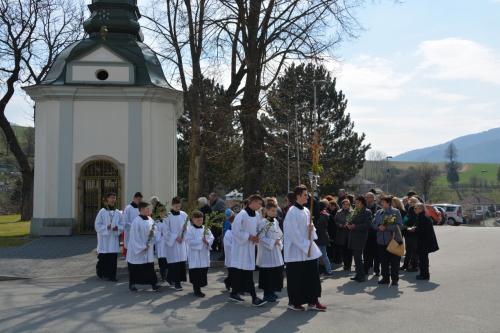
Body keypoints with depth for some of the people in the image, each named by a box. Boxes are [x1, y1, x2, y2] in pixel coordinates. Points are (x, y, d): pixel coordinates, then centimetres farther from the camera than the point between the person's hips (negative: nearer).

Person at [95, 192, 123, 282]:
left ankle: (111, 275, 7)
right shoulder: (102, 212, -4)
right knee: (103, 258, 2)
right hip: (104, 238, -3)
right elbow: (97, 225, -4)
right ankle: (102, 273, 21)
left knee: (113, 258, 0)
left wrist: (117, 228, -12)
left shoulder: (118, 213, 7)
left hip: (114, 238, 3)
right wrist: (106, 227, -19)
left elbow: (122, 225, 10)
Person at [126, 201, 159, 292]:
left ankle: (153, 284, 8)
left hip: (148, 250, 6)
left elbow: (153, 231, 13)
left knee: (150, 267, 5)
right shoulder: (136, 221, -15)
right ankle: (132, 284, 21)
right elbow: (134, 236, -15)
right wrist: (142, 247, -14)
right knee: (135, 268, 6)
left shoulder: (150, 220, 4)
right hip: (137, 249, -5)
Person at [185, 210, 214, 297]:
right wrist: (201, 240, -18)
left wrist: (207, 241, -16)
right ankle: (197, 290, 4)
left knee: (203, 271, 9)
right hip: (194, 255, -5)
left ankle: (198, 287, 24)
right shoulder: (190, 230, -7)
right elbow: (189, 241, -16)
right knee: (196, 273, -4)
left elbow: (211, 238, 5)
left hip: (204, 254, 5)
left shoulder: (205, 229, 9)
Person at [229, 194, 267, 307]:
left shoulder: (256, 215, 6)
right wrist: (249, 237, -17)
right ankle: (254, 298, -8)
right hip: (241, 246, -8)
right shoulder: (242, 214, -17)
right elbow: (235, 230, -19)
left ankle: (234, 293, 24)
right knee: (247, 272, -8)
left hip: (250, 247, 8)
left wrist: (255, 237, 0)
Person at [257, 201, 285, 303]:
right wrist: (273, 242, -17)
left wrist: (279, 242, 3)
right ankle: (267, 294, 9)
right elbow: (261, 237, -17)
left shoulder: (275, 221, 10)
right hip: (267, 251, -7)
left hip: (276, 251, 7)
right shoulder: (263, 222, -13)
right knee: (267, 273, -2)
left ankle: (272, 292, 22)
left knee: (277, 272, 9)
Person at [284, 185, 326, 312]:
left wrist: (311, 228, -5)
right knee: (296, 278, 2)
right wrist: (305, 245, -16)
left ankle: (313, 301, 15)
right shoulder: (292, 212, -14)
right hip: (296, 251, -7)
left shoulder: (306, 211, 10)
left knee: (313, 275, 6)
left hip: (309, 249, 7)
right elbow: (293, 232, -17)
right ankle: (293, 302, 16)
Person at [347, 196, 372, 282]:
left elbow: (368, 225, -16)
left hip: (360, 238, -8)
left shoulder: (367, 212, -7)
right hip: (353, 237, 8)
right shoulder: (355, 211, 17)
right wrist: (349, 225, 4)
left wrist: (355, 226, -17)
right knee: (356, 257, 10)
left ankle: (362, 276, -1)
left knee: (358, 257, -9)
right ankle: (358, 274, 17)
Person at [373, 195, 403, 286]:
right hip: (381, 240, 5)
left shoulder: (395, 212, -5)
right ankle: (385, 278, 21)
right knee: (383, 261, 10)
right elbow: (374, 224, 11)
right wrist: (379, 227, -11)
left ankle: (395, 279, 12)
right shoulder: (379, 212, 10)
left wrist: (386, 227, -18)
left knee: (394, 261, 2)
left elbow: (399, 225, -12)